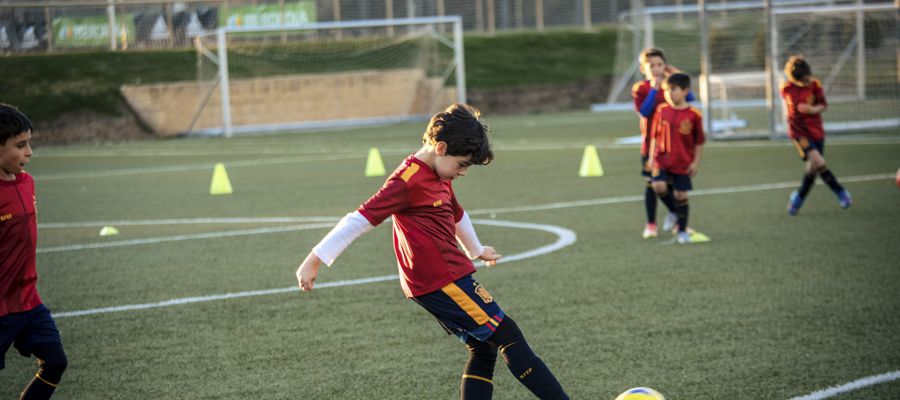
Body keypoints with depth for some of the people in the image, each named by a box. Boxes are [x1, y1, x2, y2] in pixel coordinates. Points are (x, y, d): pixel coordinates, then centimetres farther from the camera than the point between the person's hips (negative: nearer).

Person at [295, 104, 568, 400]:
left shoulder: (440, 178, 14)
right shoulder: (408, 181, -16)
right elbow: (362, 218, -18)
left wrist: (476, 251, 50)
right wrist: (315, 260, -19)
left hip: (451, 277, 10)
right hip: (441, 281, -10)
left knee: (483, 349, 8)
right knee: (508, 336, -7)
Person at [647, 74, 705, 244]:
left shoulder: (693, 114, -8)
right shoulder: (662, 110, 0)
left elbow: (699, 142, 0)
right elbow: (654, 135, 7)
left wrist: (696, 162, -3)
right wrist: (651, 157, 4)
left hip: (683, 164, -2)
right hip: (662, 160, 2)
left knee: (681, 195, 2)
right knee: (659, 186, -18)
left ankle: (682, 231, 18)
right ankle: (674, 212, 12)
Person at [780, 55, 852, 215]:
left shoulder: (815, 85, -8)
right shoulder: (786, 88, -8)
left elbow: (824, 105, -1)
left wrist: (813, 109, -20)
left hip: (816, 130, 2)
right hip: (799, 131, -2)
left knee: (813, 168, 5)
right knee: (818, 162, -21)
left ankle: (798, 199, 24)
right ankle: (840, 192, -5)